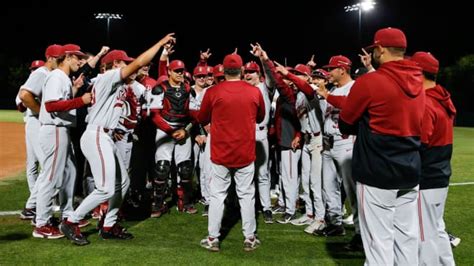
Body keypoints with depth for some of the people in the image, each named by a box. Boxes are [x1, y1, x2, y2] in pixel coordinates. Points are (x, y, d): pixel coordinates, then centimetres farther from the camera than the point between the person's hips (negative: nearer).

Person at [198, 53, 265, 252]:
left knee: (217, 195, 8)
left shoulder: (213, 92, -8)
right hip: (246, 153, 1)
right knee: (247, 195, 10)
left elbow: (202, 119, 5)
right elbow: (260, 118, 14)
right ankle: (249, 239, 16)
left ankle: (213, 239, 14)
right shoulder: (254, 92, -3)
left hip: (220, 153, -1)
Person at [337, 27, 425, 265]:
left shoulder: (369, 82, -13)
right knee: (407, 237, 14)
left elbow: (345, 125, -3)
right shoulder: (418, 82, 8)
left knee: (379, 240, 1)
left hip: (377, 174, -7)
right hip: (410, 173, 7)